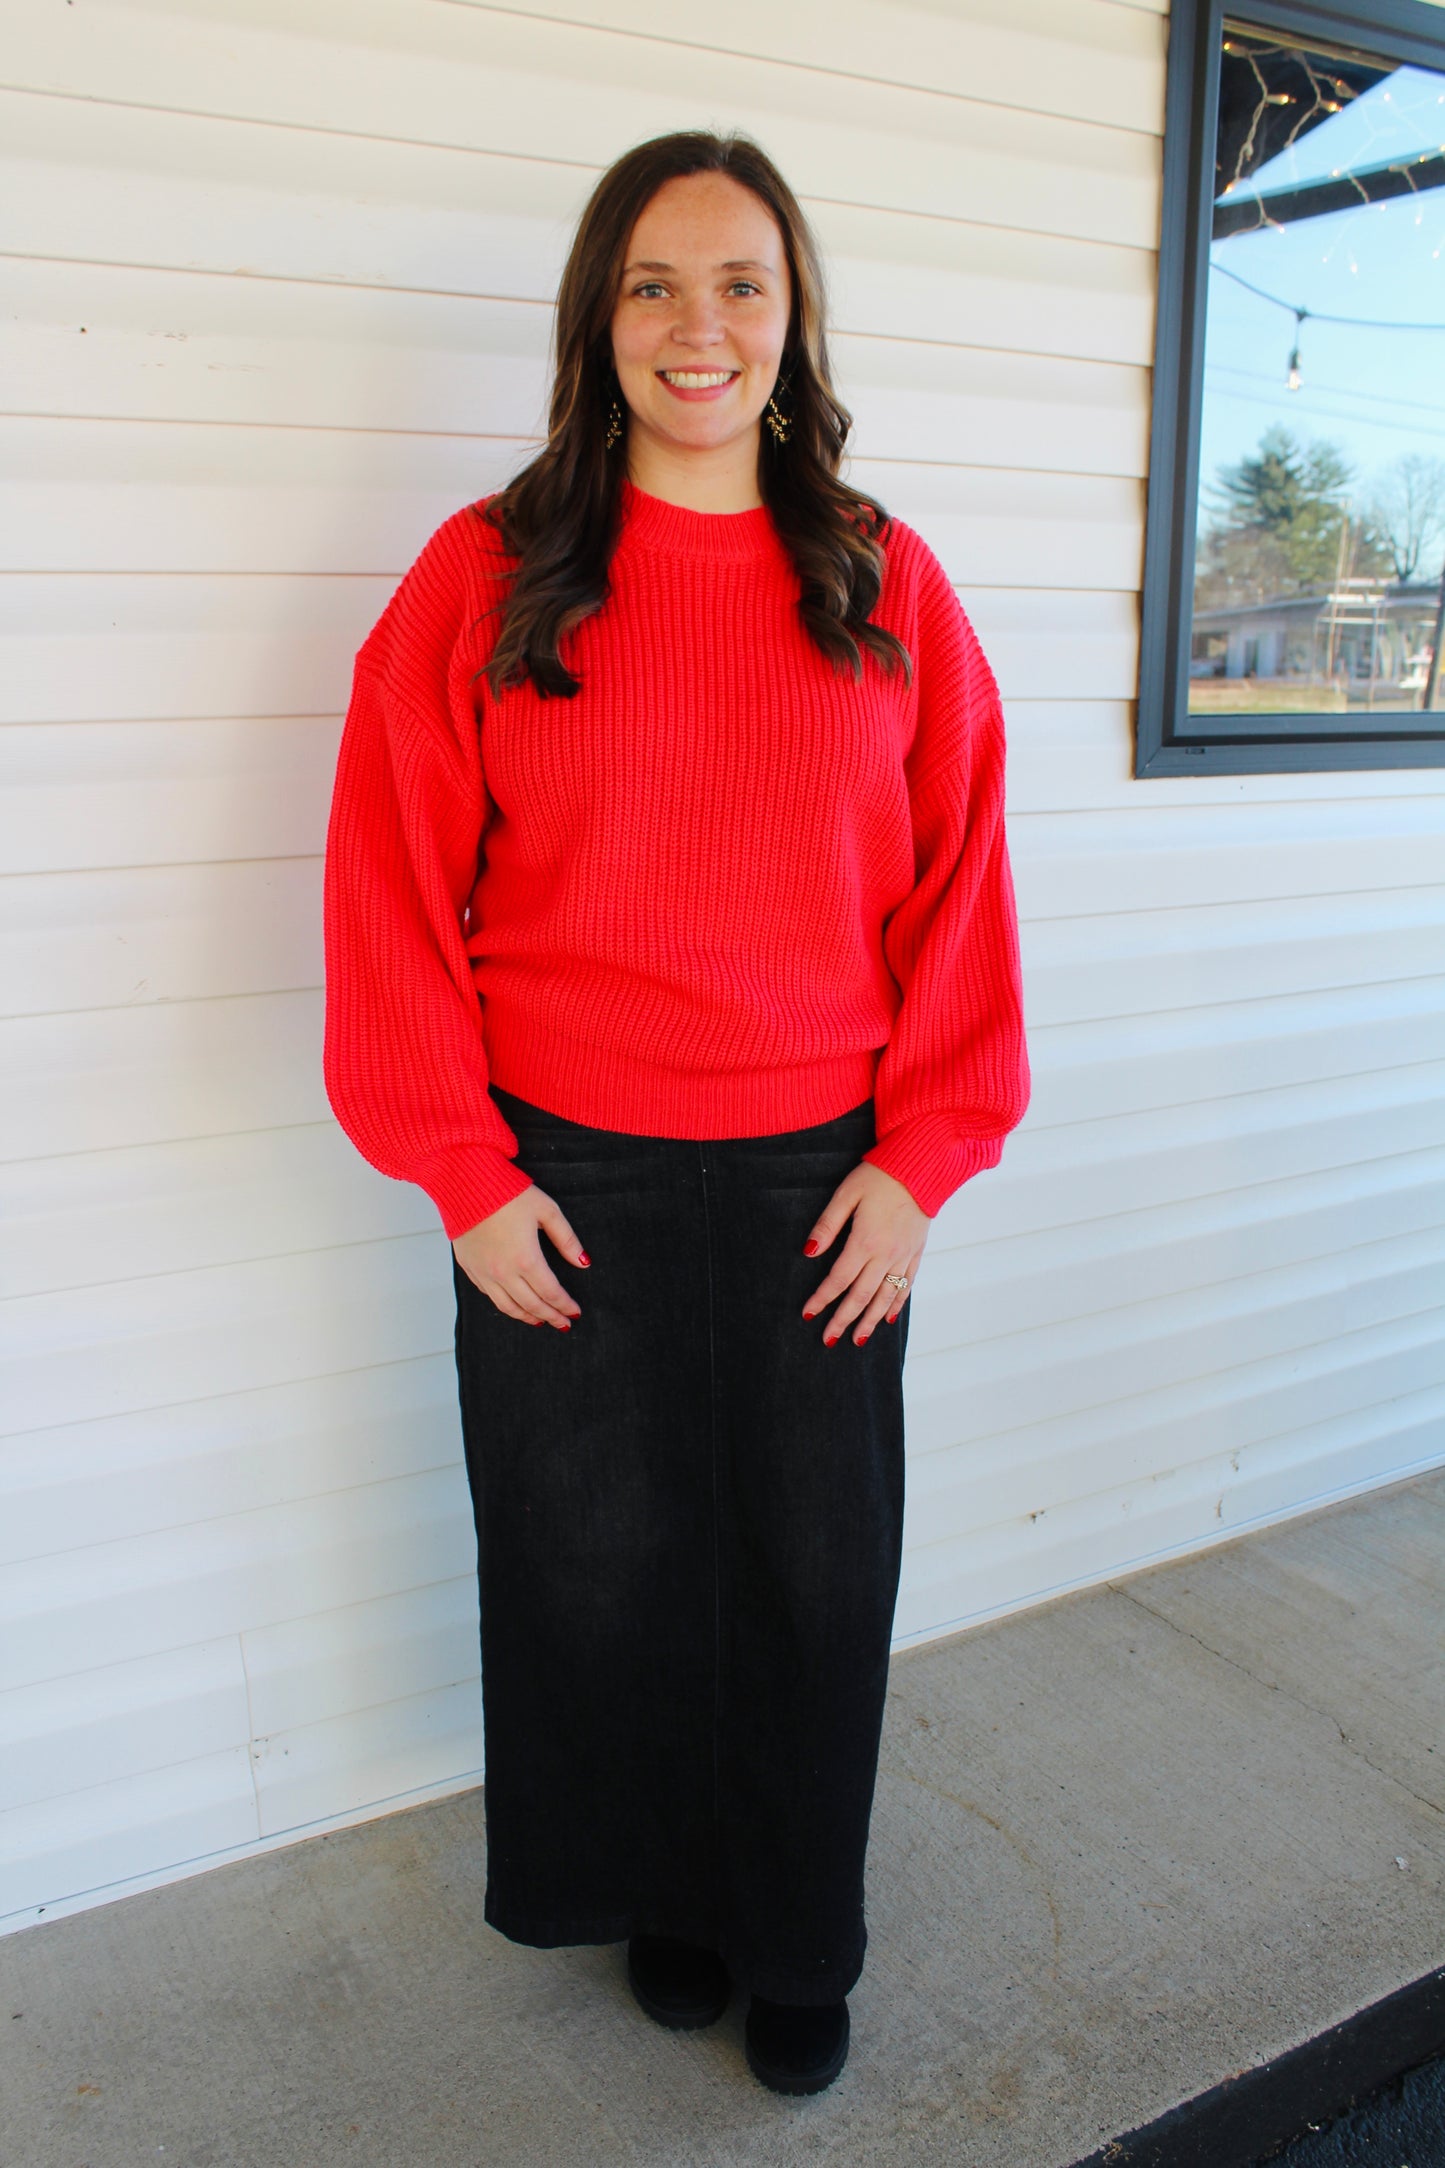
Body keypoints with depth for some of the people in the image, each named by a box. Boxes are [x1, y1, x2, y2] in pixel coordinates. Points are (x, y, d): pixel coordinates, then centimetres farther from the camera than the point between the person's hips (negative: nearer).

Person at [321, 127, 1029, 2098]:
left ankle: (797, 1946, 38)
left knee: (817, 1575, 11)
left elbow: (955, 887, 3)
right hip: (567, 1186, -1)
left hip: (821, 1181, 2)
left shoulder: (886, 583, 3)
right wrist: (466, 1172, -6)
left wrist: (920, 1161, -2)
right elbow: (396, 888, -3)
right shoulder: (485, 577, -2)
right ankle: (660, 1899, 42)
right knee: (603, 1564, 13)